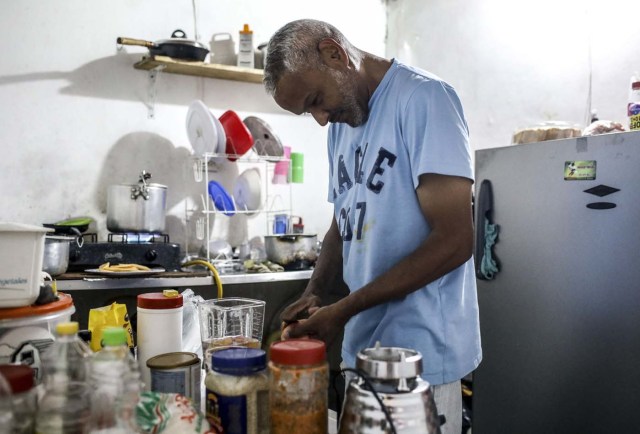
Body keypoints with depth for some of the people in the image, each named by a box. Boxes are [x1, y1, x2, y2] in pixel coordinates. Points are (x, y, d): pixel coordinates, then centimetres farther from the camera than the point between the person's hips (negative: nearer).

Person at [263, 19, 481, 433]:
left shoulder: (422, 99, -13)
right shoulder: (342, 121, 11)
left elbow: (454, 241, -20)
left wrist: (345, 309, -17)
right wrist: (314, 293, 0)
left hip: (419, 352, -7)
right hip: (361, 346, 7)